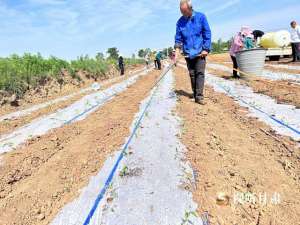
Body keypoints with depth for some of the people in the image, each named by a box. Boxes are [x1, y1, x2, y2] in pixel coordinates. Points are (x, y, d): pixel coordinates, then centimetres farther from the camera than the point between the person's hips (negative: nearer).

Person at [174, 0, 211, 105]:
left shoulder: (201, 17, -4)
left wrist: (206, 49, -8)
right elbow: (178, 38, 4)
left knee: (200, 73, -10)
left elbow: (207, 34, -3)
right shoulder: (180, 22, 2)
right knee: (192, 74, 7)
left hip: (200, 52, -3)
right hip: (188, 53, 3)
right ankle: (195, 94, 16)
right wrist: (177, 50, -11)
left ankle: (199, 96, -10)